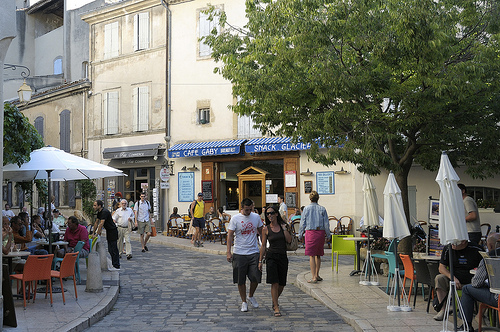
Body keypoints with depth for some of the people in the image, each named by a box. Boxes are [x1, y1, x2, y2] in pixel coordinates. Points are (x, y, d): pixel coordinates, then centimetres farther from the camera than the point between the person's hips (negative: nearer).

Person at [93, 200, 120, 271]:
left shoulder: (104, 212, -21)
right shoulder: (99, 213, 10)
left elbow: (101, 224, -25)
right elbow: (96, 223, 19)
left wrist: (97, 234, -25)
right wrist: (93, 232, 19)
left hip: (113, 231, -10)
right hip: (109, 231, 10)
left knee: (113, 249, -8)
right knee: (110, 249, 12)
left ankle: (116, 266, -6)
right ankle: (114, 264, 17)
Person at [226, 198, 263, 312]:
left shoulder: (256, 217, 5)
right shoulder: (235, 219, -5)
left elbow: (261, 232, 17)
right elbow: (230, 235, -5)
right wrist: (228, 252, -11)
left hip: (254, 252, 2)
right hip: (239, 253, -2)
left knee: (256, 277, -3)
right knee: (240, 280, 3)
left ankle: (251, 296, 23)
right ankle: (243, 302, 19)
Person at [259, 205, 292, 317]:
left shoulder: (283, 225, 5)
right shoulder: (266, 229, 1)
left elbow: (289, 240, -4)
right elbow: (263, 246, 5)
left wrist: (284, 228, -7)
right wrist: (260, 260, 4)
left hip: (283, 257, 3)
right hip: (271, 256, -3)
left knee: (282, 284, 9)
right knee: (274, 283, -12)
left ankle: (274, 301, 35)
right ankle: (276, 308, -6)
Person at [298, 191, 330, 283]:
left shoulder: (306, 209, -2)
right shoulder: (322, 209, 2)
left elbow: (302, 223, 0)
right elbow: (326, 224, 3)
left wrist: (300, 235, 9)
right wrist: (328, 235, 14)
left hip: (310, 232, -2)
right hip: (320, 232, 2)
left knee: (311, 255, 0)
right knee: (318, 255, 15)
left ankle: (313, 277, -4)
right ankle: (317, 275, 22)